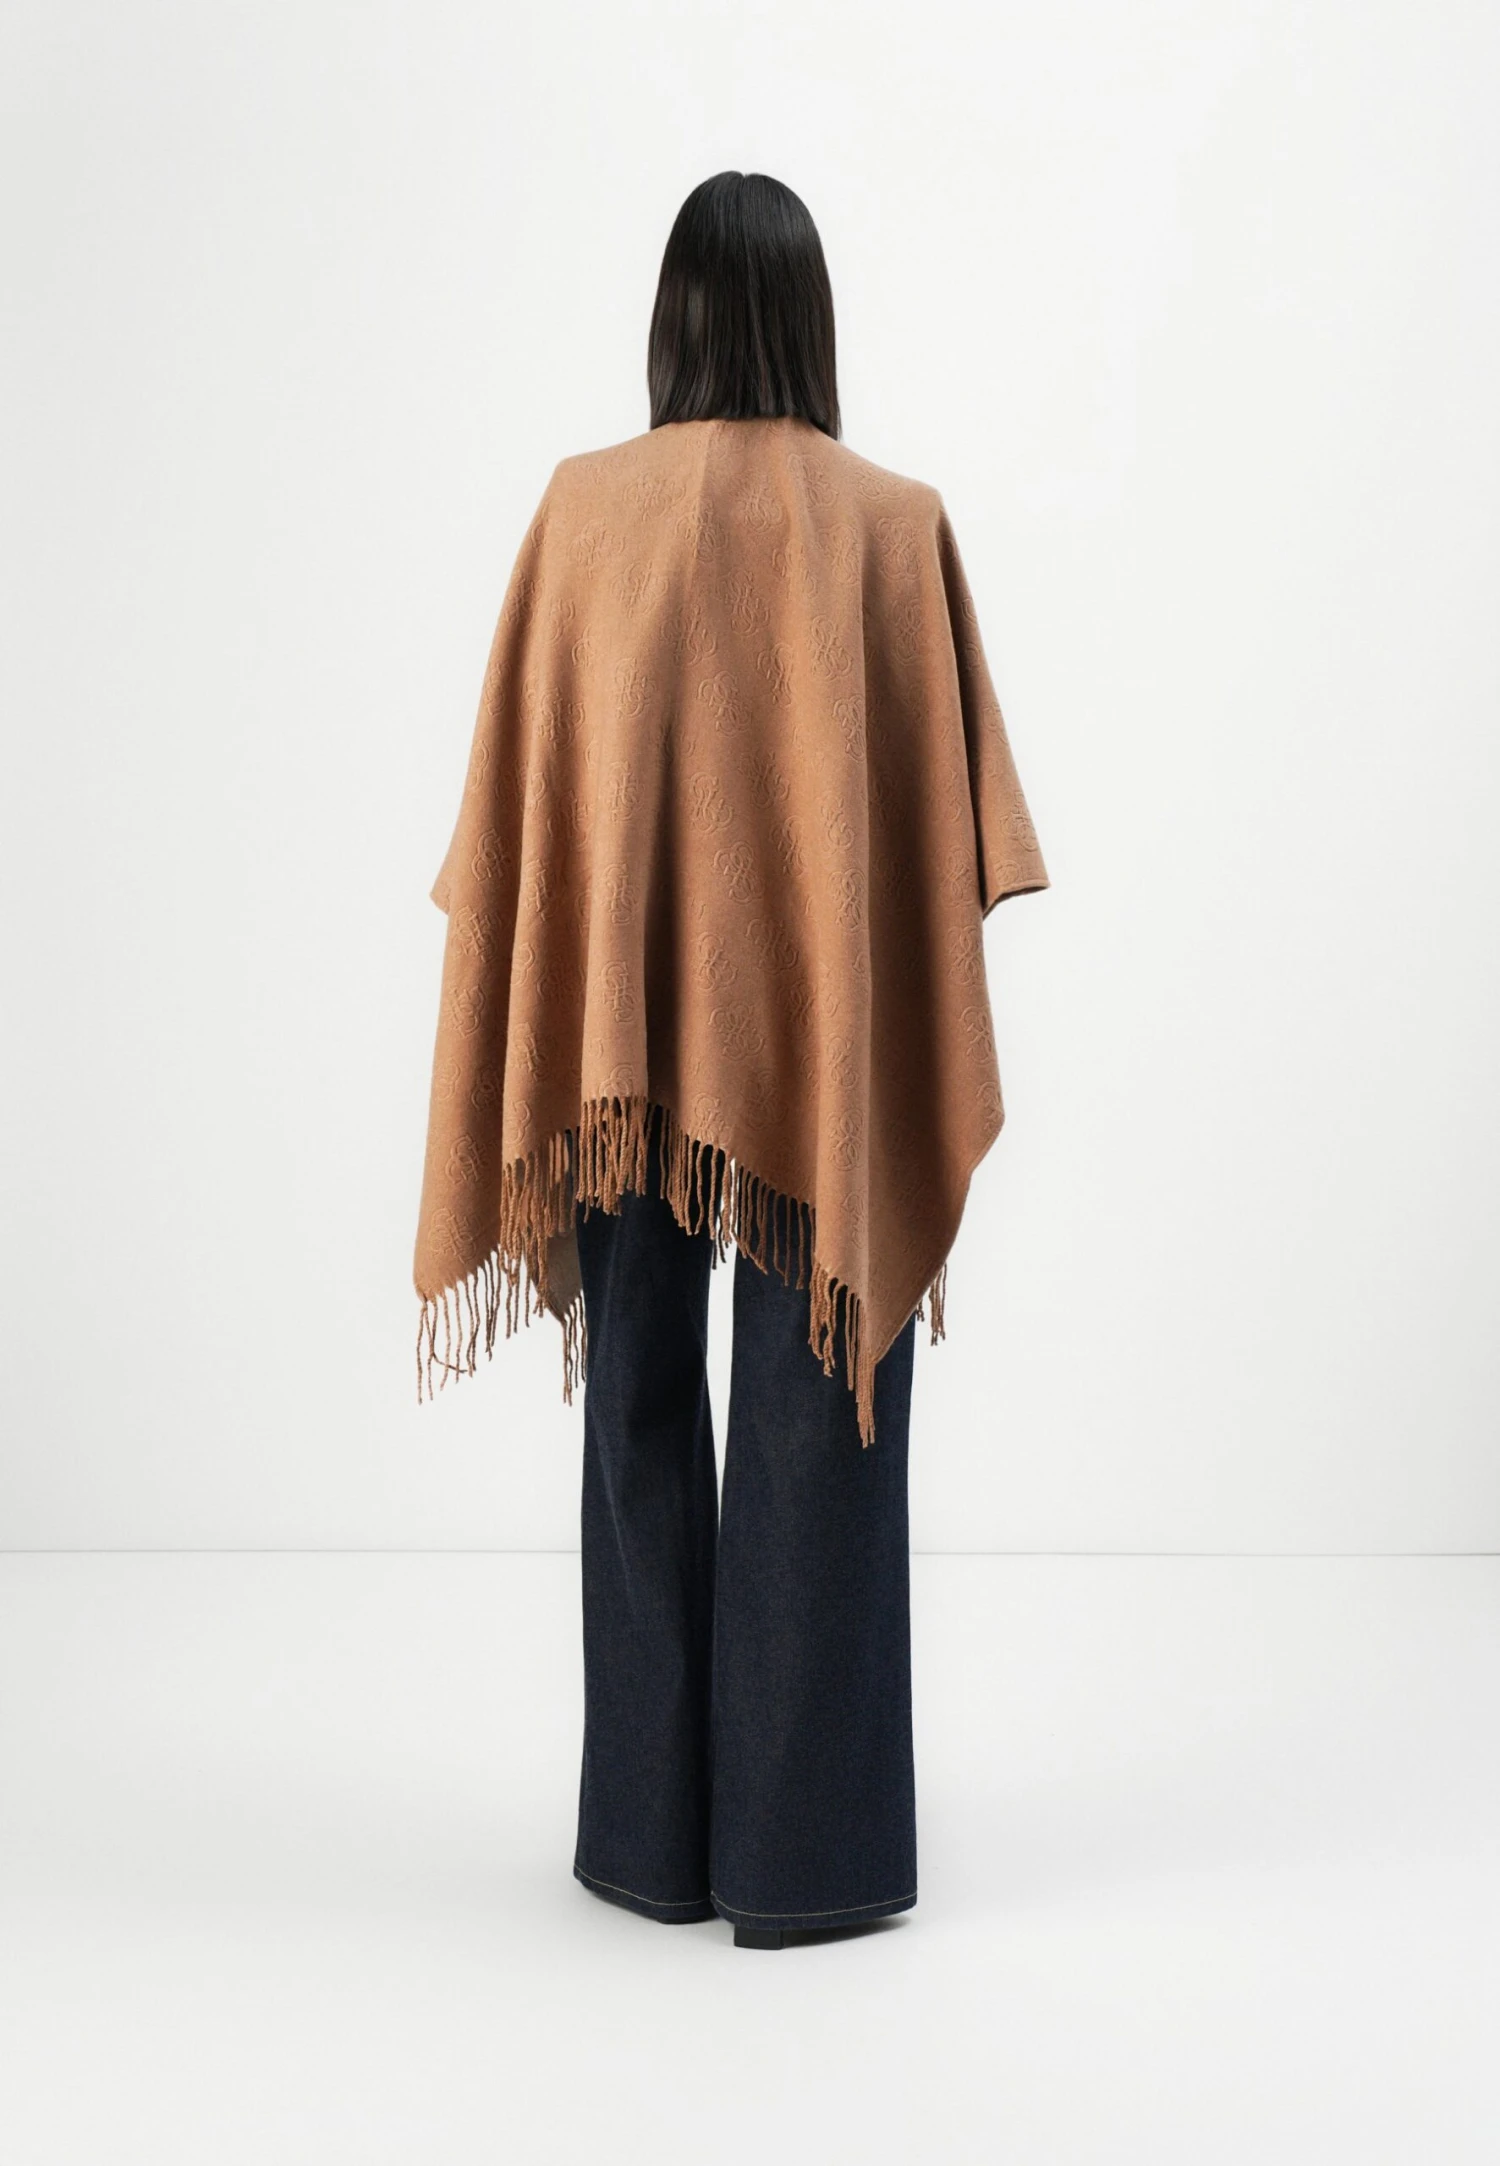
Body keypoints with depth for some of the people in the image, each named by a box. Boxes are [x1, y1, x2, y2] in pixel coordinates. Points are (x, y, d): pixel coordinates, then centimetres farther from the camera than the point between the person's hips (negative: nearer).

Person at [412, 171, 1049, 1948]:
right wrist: (927, 1050, 6)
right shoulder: (894, 525, -2)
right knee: (816, 1417, 4)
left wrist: (566, 1038, 10)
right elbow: (947, 822, -2)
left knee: (641, 1402, 11)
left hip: (626, 1033, 2)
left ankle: (652, 1834, 20)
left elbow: (522, 802, 1)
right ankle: (803, 1854, 10)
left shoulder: (584, 508, 0)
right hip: (827, 1047, -1)